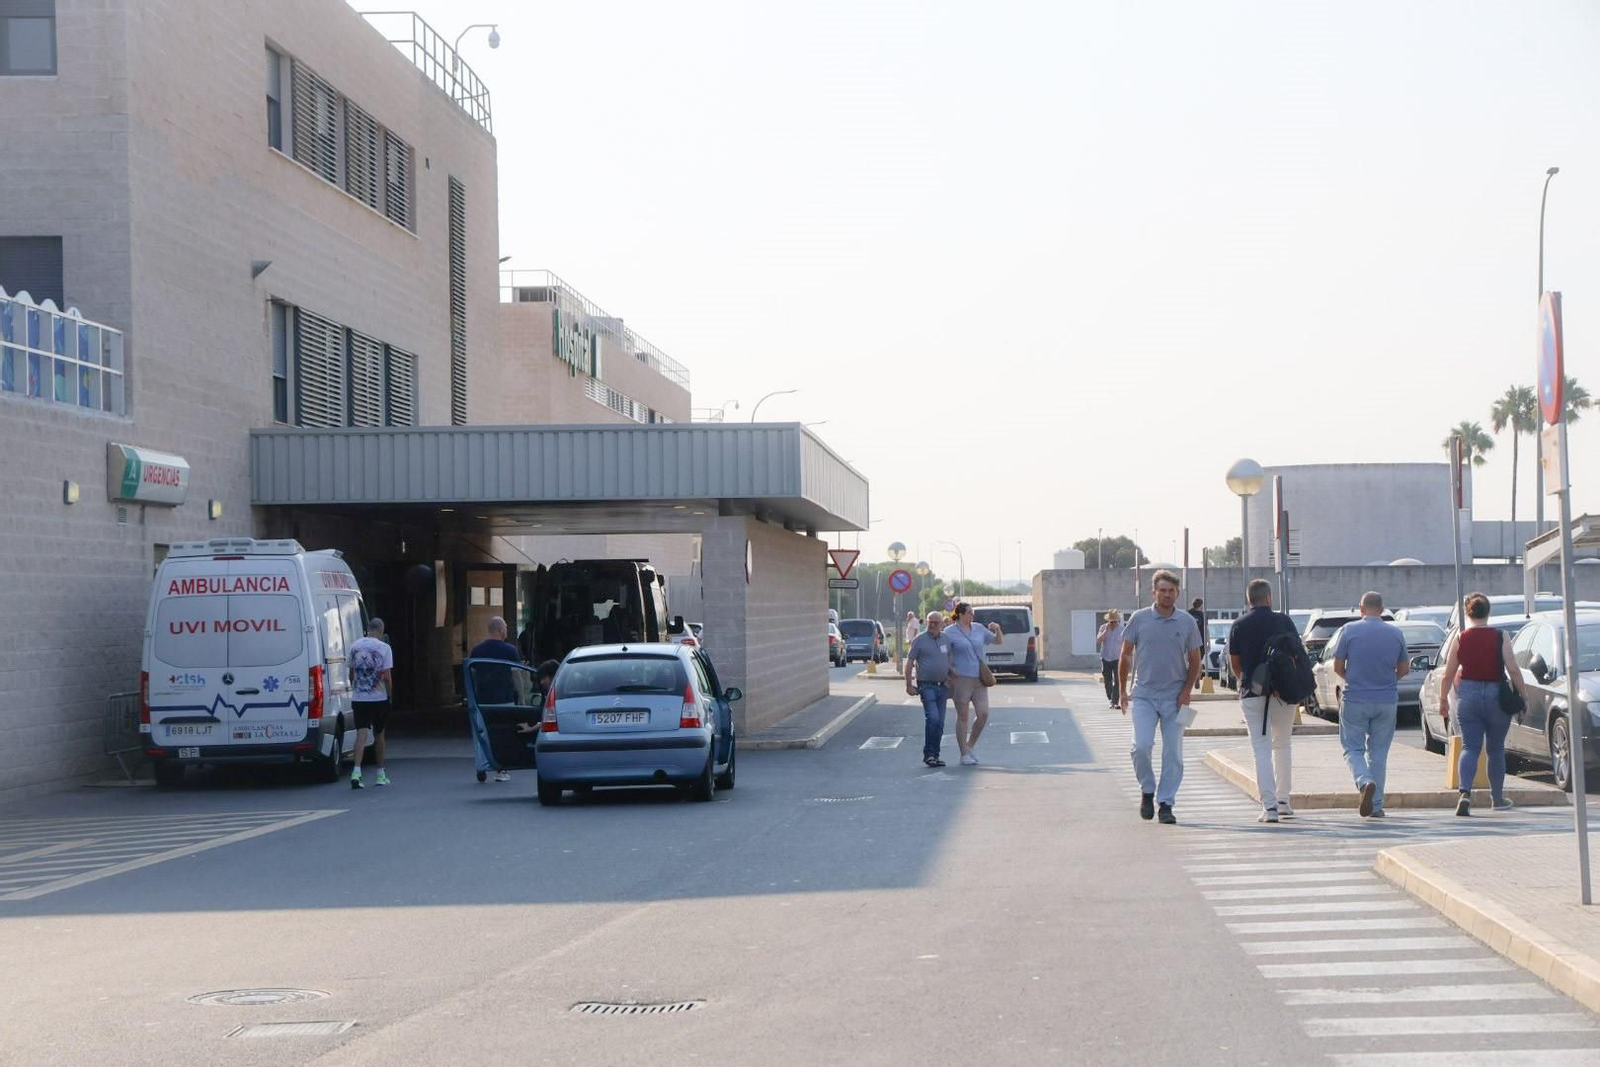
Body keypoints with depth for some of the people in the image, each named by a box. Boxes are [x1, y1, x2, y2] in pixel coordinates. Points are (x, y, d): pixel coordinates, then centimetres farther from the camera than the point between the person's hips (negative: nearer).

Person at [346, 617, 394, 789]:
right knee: (379, 735, 12)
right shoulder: (384, 648, -7)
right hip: (379, 698, -2)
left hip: (358, 698, 2)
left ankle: (356, 772, -22)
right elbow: (387, 677, -10)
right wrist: (390, 695, 3)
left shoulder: (354, 646, 4)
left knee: (361, 733, -3)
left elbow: (351, 673, 13)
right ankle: (381, 775, 20)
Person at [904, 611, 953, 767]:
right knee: (932, 718, -18)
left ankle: (935, 755, 14)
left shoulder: (946, 640, 10)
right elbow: (909, 663, -4)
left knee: (940, 723, 6)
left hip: (942, 686, 5)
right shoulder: (919, 640, -4)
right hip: (926, 685, -5)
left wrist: (950, 682, 19)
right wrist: (909, 685, -9)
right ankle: (928, 754, -12)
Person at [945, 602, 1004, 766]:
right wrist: (950, 670, -16)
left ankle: (971, 745, 18)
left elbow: (997, 641, 20)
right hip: (961, 679, -5)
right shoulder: (950, 632, -4)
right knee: (962, 717, 0)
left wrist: (997, 629, 1)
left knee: (983, 714, -3)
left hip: (979, 679, 5)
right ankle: (964, 755, 6)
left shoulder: (978, 629, 12)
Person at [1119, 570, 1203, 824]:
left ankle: (1166, 803, 8)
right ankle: (1147, 791, 10)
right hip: (1144, 695, -1)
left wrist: (1186, 691, -2)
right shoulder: (1139, 619, 1)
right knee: (1141, 746, -13)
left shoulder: (1187, 623, 4)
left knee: (1173, 753, 0)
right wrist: (1122, 690, 5)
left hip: (1174, 697, 1)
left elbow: (1194, 660, 10)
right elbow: (1126, 656, 8)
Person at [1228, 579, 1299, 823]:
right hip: (1284, 691, 1)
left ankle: (1269, 806, -11)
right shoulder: (1283, 621, 0)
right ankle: (1283, 801, 20)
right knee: (1282, 746, 17)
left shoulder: (1239, 626, 1)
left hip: (1252, 692, -1)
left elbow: (1235, 664, 8)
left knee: (1262, 750, -1)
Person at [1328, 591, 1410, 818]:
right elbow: (1403, 669, 10)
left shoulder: (1349, 631, -5)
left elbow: (1337, 667, -1)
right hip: (1387, 701, 2)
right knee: (1378, 752, 11)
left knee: (1353, 748, 6)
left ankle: (1365, 782, -23)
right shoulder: (1396, 633, 2)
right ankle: (1376, 806, 11)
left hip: (1355, 699, -2)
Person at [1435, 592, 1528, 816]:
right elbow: (1513, 669, -9)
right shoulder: (1501, 637, -5)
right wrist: (1523, 694, 1)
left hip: (1468, 695, 0)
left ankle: (1465, 793, -22)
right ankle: (1498, 798, 27)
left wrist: (1443, 699, 11)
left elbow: (1448, 675, 0)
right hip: (1497, 695, 0)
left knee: (1470, 747, 1)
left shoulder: (1459, 638, -2)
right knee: (1496, 749, 15)